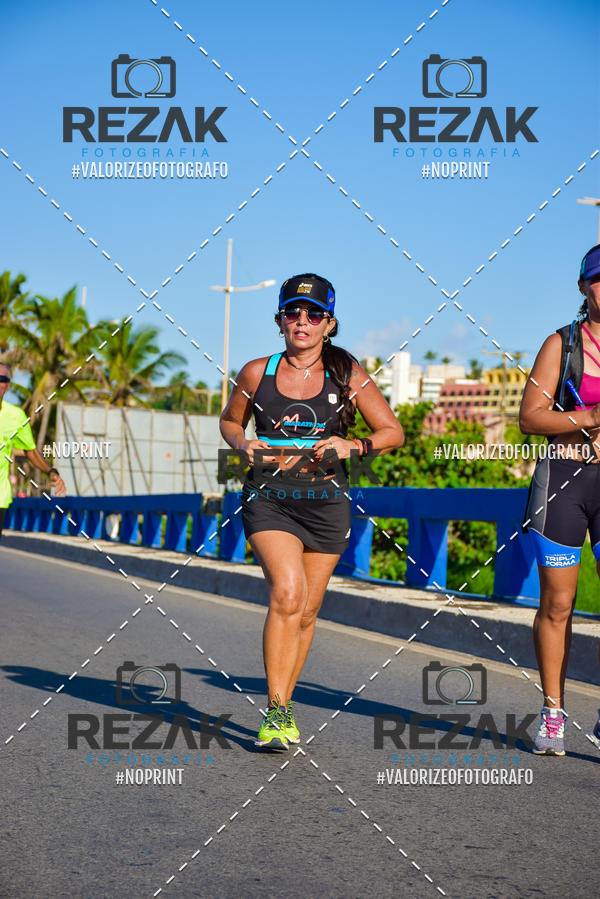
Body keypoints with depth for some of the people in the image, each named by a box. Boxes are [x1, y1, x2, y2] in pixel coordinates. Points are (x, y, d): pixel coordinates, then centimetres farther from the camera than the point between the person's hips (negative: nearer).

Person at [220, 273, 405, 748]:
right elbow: (230, 421, 19)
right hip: (269, 496, -1)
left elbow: (393, 432, 5)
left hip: (326, 500, 2)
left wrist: (350, 446, -13)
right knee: (287, 593, -22)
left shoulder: (348, 375, 0)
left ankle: (283, 710, 26)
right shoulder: (257, 372, 2)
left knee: (306, 611, 8)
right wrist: (245, 445, -4)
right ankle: (276, 712, -17)